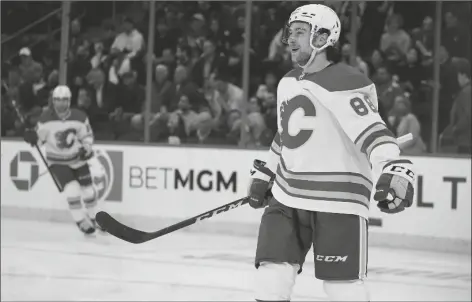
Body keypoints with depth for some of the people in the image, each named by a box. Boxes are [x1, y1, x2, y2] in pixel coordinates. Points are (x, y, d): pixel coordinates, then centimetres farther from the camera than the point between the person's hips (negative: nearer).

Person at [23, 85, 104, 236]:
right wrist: (32, 136, -29)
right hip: (57, 161, -2)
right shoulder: (46, 118, -17)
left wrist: (86, 148, -18)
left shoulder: (79, 117, -14)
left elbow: (87, 135, 0)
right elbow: (40, 138, -8)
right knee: (72, 190, -20)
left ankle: (93, 219, 32)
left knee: (88, 191, 6)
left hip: (78, 159, 2)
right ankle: (81, 221, -2)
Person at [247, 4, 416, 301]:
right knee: (272, 277, 3)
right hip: (288, 196, 7)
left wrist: (394, 169, -40)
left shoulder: (342, 83, -14)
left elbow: (372, 131, -25)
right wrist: (264, 174, 31)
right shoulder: (288, 83, 14)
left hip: (338, 201, -7)